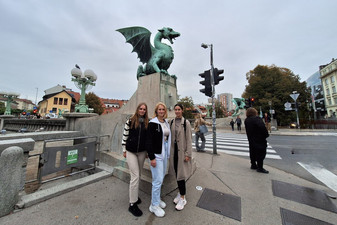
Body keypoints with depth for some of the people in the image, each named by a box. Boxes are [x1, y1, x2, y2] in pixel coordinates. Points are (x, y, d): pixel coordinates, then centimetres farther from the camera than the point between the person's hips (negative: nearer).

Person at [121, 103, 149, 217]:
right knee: (135, 176, -3)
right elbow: (125, 136, -1)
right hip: (131, 151, -3)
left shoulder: (147, 123, 2)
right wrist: (124, 150, 1)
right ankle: (132, 204, 13)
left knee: (138, 175, 16)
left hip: (142, 152, 4)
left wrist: (147, 151, 8)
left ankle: (134, 194, 40)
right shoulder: (130, 121, -5)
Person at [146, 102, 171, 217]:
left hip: (164, 153, 7)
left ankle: (156, 198, 40)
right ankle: (154, 205, 24)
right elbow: (149, 141, -15)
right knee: (158, 179, 2)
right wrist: (152, 157, -16)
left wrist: (167, 153, 13)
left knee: (161, 178, 19)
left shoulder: (166, 123, 9)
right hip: (156, 154, -7)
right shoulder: (152, 123, -13)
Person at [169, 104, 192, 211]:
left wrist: (188, 154, -11)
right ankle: (180, 193, 36)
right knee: (176, 173, 15)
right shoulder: (172, 122, 5)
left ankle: (183, 198, 21)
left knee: (181, 174, 1)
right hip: (174, 150, 5)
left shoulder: (186, 123, -9)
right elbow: (170, 136, 9)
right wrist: (169, 150, 9)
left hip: (182, 151, -4)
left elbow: (189, 139, -9)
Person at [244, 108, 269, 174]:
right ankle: (260, 167, 8)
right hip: (259, 139, -7)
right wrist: (266, 134, -13)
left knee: (253, 152, 17)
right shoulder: (257, 119, -17)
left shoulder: (246, 120, 6)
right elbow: (262, 127, -25)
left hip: (251, 139, 8)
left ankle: (253, 165, 28)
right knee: (261, 153, 2)